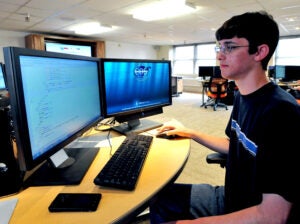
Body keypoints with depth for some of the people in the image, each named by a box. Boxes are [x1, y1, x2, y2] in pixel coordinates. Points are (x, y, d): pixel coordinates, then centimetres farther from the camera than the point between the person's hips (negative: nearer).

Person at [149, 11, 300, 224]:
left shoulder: (282, 114, -29)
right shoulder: (242, 96, -1)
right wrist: (190, 133, 10)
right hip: (233, 197, 7)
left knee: (162, 200, -3)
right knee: (160, 196, 11)